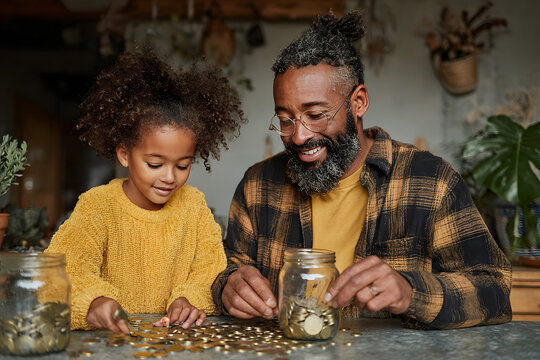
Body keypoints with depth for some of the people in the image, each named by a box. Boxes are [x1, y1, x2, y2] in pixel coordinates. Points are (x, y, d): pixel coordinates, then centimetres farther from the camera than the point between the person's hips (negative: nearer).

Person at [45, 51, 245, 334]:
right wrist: (94, 298, -40)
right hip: (111, 336, -2)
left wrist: (193, 298, -17)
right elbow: (65, 265, -19)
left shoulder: (193, 204, 5)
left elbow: (212, 266, 5)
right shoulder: (98, 205, -6)